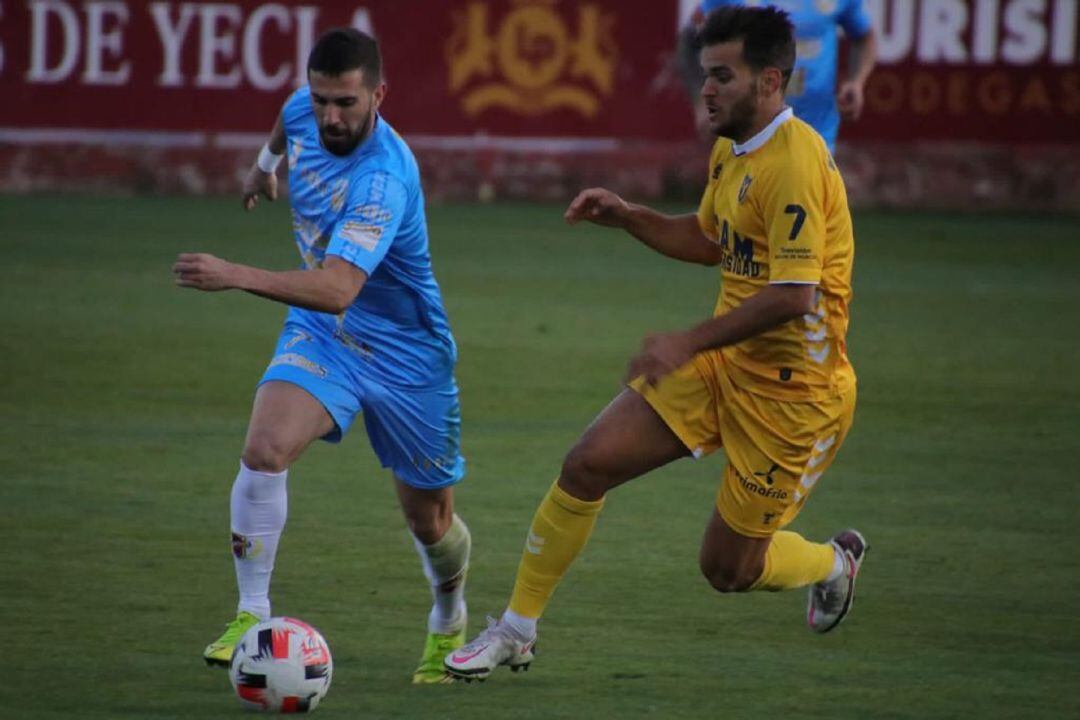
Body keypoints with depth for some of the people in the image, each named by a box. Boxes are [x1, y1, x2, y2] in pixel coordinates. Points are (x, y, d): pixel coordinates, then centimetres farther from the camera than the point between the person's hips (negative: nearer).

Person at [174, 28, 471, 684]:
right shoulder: (304, 113, -12)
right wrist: (268, 161, 35)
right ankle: (253, 616, -12)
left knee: (430, 520, 12)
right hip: (319, 335, 5)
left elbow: (336, 289, -47)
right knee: (264, 451, -23)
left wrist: (236, 277, -58)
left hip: (406, 355, -5)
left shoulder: (385, 179, -35)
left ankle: (449, 626, 43)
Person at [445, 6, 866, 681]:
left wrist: (689, 343, -25)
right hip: (722, 365, 8)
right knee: (589, 463, -5)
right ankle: (517, 630, 8)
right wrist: (627, 216, 8)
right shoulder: (731, 150, 6)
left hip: (792, 390, -8)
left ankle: (834, 562, 36)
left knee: (729, 568, 2)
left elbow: (792, 297, -29)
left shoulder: (795, 162, -24)